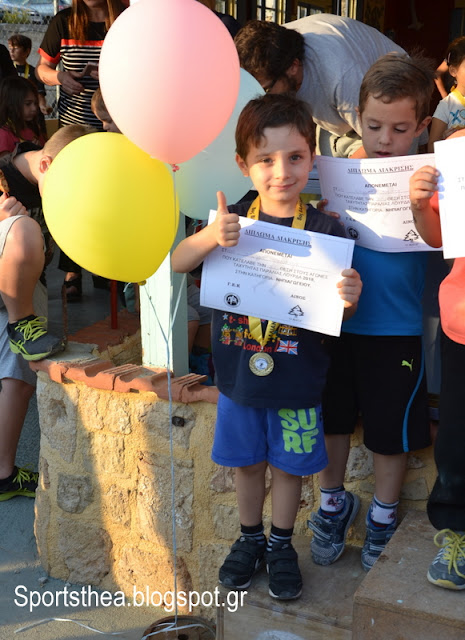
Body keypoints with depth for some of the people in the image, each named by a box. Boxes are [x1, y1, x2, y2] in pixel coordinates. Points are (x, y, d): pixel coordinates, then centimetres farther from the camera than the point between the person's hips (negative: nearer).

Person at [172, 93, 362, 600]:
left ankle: (281, 544, 37)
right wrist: (211, 237, -31)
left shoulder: (325, 230, -12)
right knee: (247, 461, 19)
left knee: (288, 464, 15)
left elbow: (336, 310, -6)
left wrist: (349, 298, -30)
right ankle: (249, 538, 41)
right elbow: (176, 264, -11)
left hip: (296, 380, -2)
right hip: (238, 373, 2)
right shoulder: (233, 221, -7)